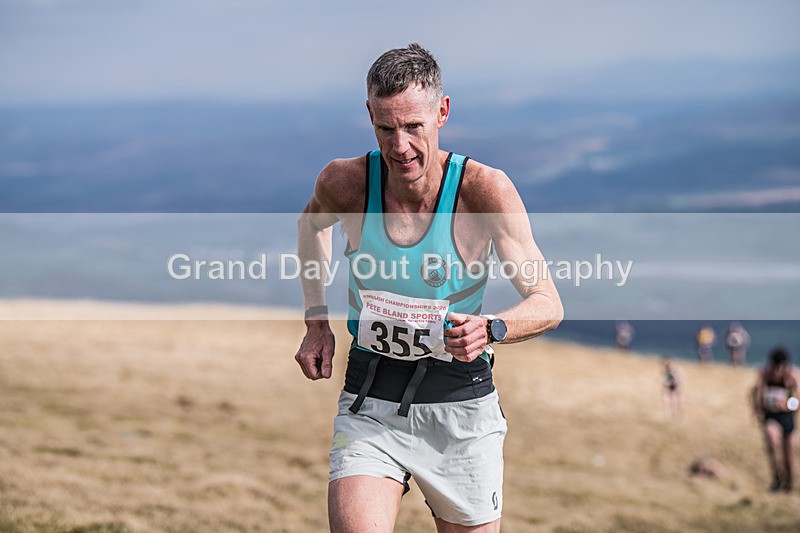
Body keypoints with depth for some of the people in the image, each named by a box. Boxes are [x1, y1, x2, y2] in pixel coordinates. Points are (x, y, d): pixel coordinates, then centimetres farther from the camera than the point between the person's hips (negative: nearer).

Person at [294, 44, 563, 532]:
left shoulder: (485, 188, -16)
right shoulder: (345, 182, -8)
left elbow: (549, 305, -13)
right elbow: (313, 222, 19)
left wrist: (491, 329, -34)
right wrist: (317, 322, 10)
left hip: (460, 405, -1)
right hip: (369, 405, 1)